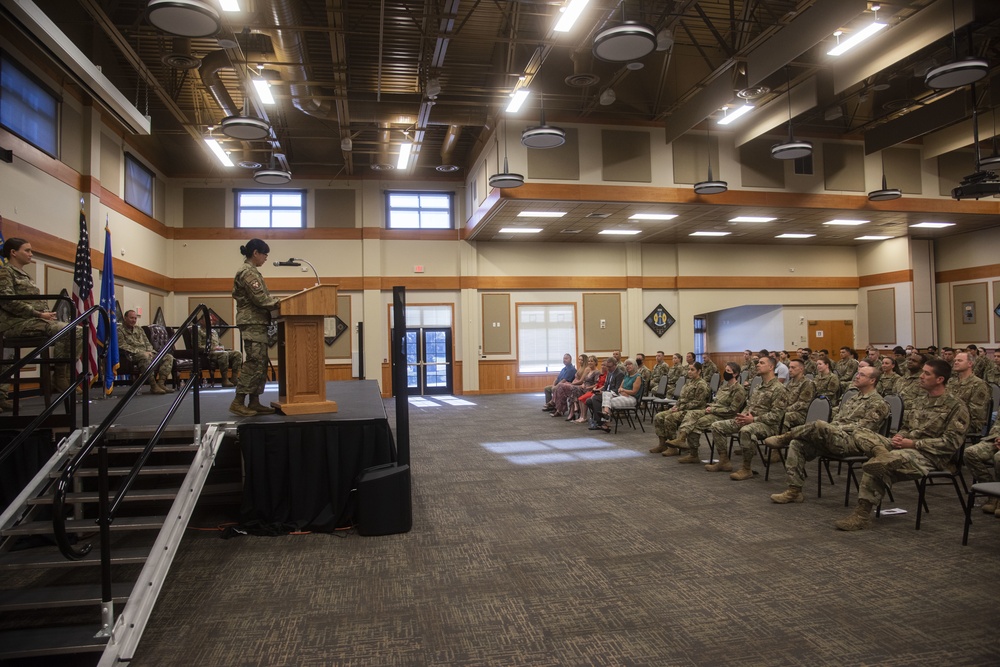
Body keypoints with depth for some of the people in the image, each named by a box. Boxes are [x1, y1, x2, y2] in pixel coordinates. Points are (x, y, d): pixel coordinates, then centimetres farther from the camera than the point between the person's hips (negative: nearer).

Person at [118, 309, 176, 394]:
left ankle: (161, 383, -28)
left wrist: (149, 351, 0)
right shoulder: (120, 331, 5)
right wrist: (140, 352, -17)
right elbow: (123, 347, -9)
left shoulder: (139, 329, 27)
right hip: (133, 356, -8)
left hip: (146, 353, 8)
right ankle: (153, 386, -41)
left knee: (168, 357, -14)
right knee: (145, 357, -42)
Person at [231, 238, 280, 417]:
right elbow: (259, 298, -18)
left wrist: (277, 303, 8)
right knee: (254, 363, -12)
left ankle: (254, 403, 8)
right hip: (253, 323, -10)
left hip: (256, 322, 10)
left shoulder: (251, 271, 21)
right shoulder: (247, 272, -11)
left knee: (260, 363, 7)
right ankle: (238, 402, -9)